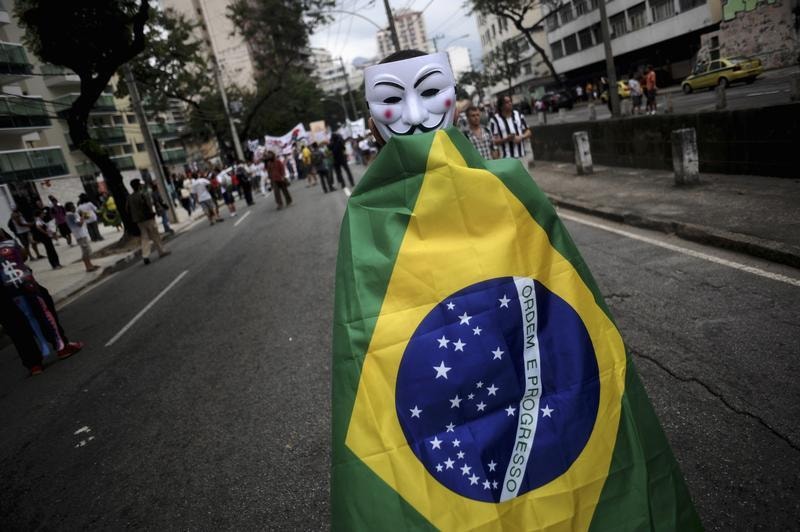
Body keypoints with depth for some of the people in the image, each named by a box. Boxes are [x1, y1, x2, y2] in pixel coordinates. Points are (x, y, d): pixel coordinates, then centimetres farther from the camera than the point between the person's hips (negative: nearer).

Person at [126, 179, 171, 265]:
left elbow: (129, 210, 11)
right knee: (155, 235, 6)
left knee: (144, 237, 8)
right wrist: (151, 214, -10)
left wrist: (134, 219, 17)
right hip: (148, 218, -6)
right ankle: (161, 251, 16)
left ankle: (145, 256, -1)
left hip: (139, 221, 6)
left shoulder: (129, 198, 9)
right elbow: (148, 205, -21)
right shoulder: (143, 194, -13)